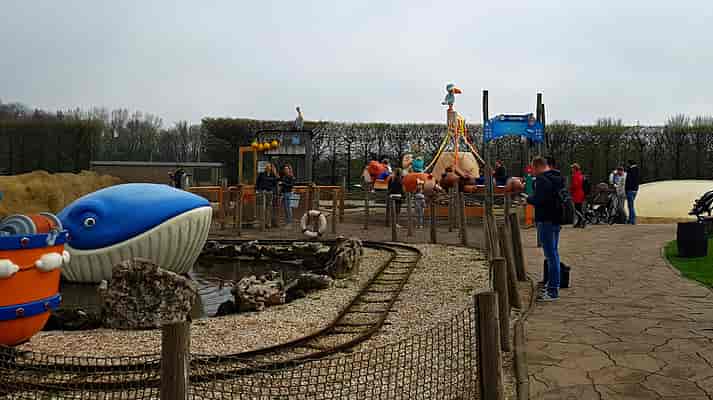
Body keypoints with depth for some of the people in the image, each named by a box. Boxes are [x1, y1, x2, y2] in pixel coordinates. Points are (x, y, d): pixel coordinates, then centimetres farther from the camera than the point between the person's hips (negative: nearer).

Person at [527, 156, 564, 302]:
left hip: (546, 221, -10)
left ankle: (553, 290, -4)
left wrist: (528, 198, -6)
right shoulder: (558, 178, 14)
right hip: (557, 219, 10)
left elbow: (538, 200, -25)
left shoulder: (542, 179, -17)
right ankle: (552, 283, 30)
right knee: (554, 253, 19)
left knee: (550, 254, -7)